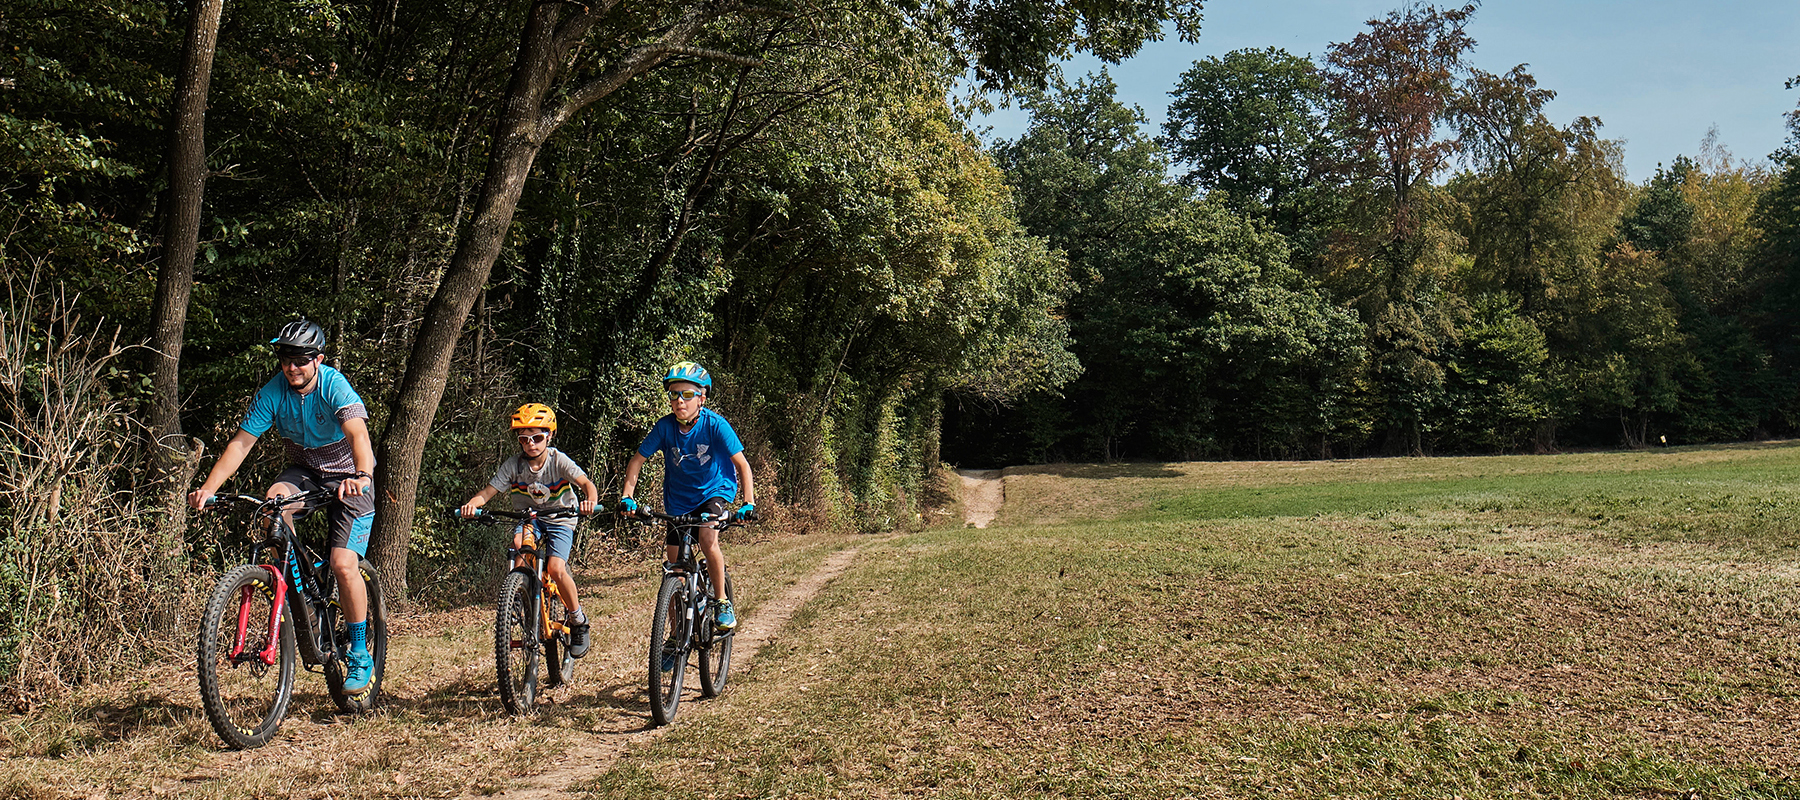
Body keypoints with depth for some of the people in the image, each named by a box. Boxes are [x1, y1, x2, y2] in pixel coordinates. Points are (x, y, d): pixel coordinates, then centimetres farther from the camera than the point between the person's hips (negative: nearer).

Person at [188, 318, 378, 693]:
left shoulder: (335, 385, -24)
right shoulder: (272, 392, -12)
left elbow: (358, 434, -39)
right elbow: (240, 443, -15)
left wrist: (361, 475, -58)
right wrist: (208, 488, -29)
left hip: (348, 477, -4)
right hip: (304, 471, 4)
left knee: (343, 564, -17)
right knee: (274, 500, -31)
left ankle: (360, 654, -1)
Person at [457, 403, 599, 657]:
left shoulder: (558, 460, -17)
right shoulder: (513, 465, -11)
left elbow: (586, 484, -28)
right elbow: (488, 491, -16)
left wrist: (589, 500, -50)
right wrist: (471, 504, -38)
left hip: (559, 519, -2)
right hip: (527, 517, 3)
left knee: (555, 568, -23)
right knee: (519, 542, -33)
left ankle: (578, 619, 0)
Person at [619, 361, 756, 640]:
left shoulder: (715, 425, -22)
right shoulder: (665, 426, -15)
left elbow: (742, 464, -21)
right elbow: (637, 460, -5)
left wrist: (749, 503, -32)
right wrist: (626, 495, -17)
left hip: (715, 490, -3)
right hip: (679, 499, 3)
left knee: (707, 537, -31)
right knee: (676, 569, 2)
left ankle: (723, 602, -9)